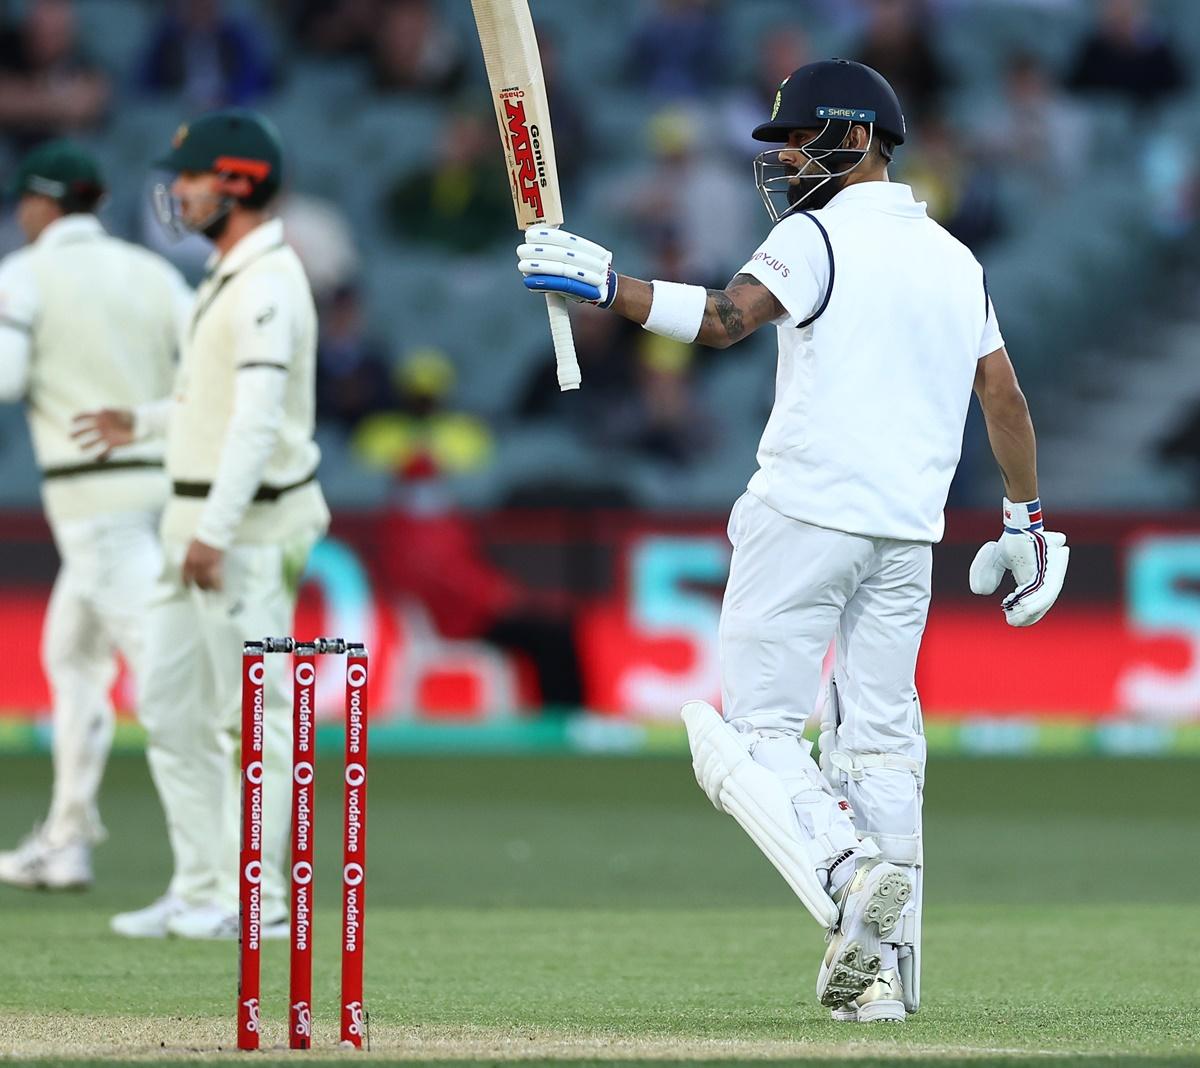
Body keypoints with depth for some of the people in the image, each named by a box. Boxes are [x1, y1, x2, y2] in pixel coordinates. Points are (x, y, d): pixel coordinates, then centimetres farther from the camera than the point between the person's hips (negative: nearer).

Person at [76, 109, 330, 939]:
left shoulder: (267, 282, -16)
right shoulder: (228, 277, 16)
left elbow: (259, 418, -24)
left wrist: (215, 531, -28)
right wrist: (145, 424, 26)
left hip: (252, 523, -10)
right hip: (203, 519, 10)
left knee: (252, 712, -5)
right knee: (169, 705, 11)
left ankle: (256, 899, -1)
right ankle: (201, 887, 17)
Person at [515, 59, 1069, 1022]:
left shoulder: (818, 237, -4)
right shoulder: (956, 260, 17)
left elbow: (723, 319, -20)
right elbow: (1005, 396, 16)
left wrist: (604, 284, -19)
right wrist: (1027, 522, 22)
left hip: (806, 514, -7)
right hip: (908, 532, 7)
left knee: (756, 733, -4)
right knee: (881, 743, 8)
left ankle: (850, 873, -26)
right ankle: (885, 966, 3)